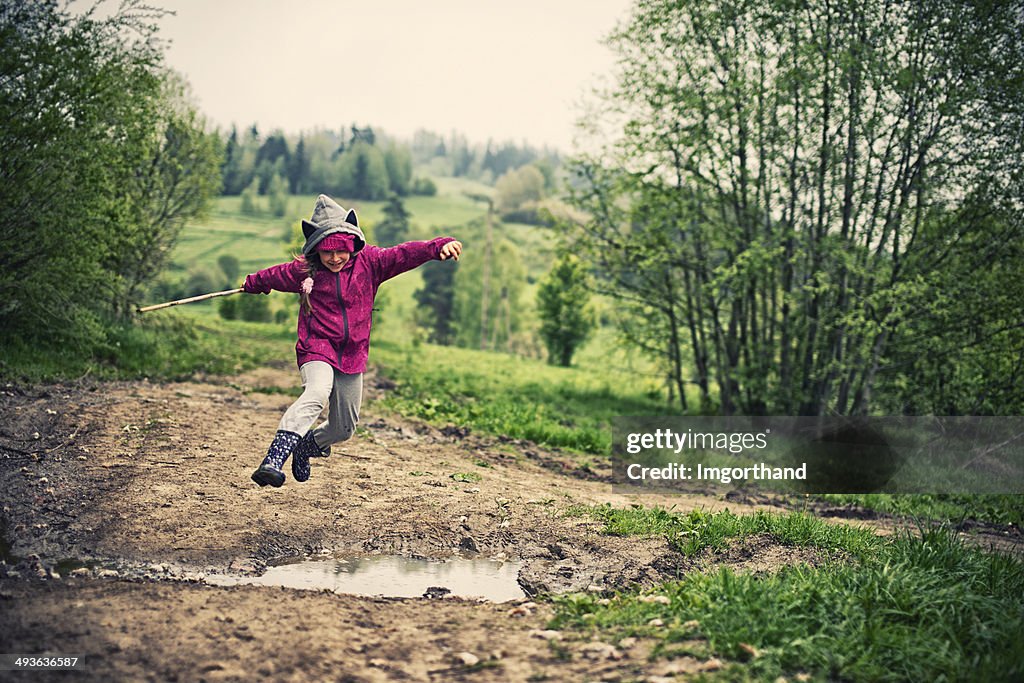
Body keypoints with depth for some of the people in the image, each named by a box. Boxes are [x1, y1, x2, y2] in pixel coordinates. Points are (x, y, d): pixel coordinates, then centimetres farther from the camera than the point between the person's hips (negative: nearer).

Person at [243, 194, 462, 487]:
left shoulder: (368, 262, -2)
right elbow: (274, 276, 20)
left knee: (343, 428, 12)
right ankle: (273, 461, -46)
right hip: (317, 350, -3)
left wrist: (440, 246, -30)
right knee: (316, 395, -35)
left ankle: (306, 446, 45)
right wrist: (252, 284, 39)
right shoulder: (303, 270, -1)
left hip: (352, 356, 3)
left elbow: (404, 254, -15)